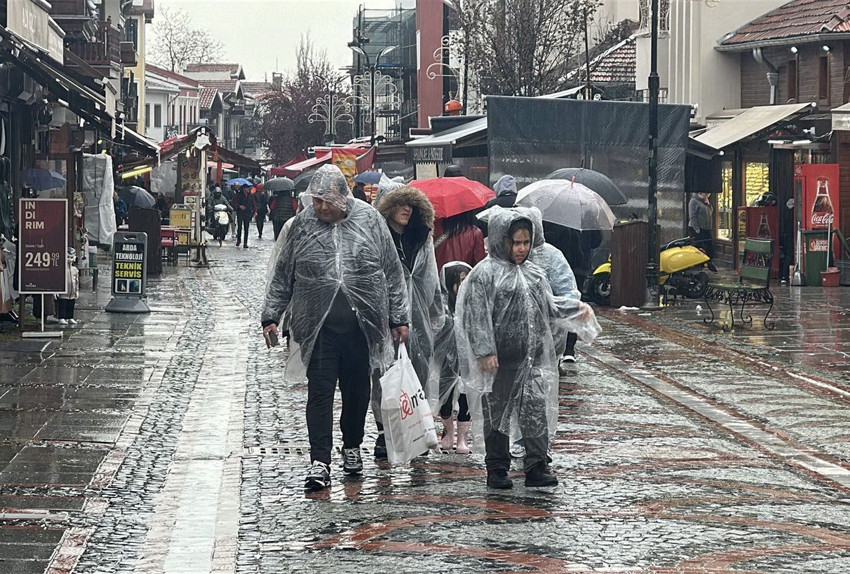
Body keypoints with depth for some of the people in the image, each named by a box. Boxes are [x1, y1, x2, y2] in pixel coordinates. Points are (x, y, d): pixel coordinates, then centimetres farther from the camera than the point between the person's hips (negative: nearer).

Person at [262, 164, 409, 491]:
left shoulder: (370, 220, 1)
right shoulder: (302, 225, 3)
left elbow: (392, 273, 6)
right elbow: (282, 276, 11)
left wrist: (398, 318, 5)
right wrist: (271, 316, 7)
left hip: (362, 325, 1)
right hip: (319, 326, -1)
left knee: (357, 390, 12)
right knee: (320, 391, -7)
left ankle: (352, 447, 32)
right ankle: (320, 462, -7)